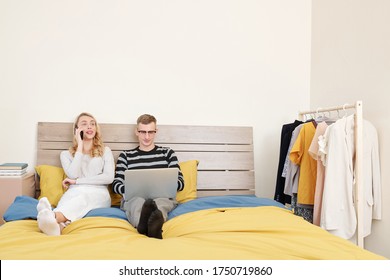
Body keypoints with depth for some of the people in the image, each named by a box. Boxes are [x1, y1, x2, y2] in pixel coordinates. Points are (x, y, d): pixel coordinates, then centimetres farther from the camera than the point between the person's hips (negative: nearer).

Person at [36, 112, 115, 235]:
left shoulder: (105, 151, 20)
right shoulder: (66, 154, 21)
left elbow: (109, 177, 3)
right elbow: (73, 175, -1)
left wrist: (77, 181, -1)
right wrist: (80, 146, 4)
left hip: (98, 194, -1)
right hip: (74, 193, 1)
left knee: (83, 197, -39)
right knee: (70, 196, -39)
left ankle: (54, 217, -69)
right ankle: (58, 226, -72)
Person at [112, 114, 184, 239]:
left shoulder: (167, 152, 20)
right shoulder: (126, 155, 21)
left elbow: (180, 183, 11)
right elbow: (116, 184, 10)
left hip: (163, 197, 0)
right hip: (133, 197, 0)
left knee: (158, 203, -37)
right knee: (137, 201, -37)